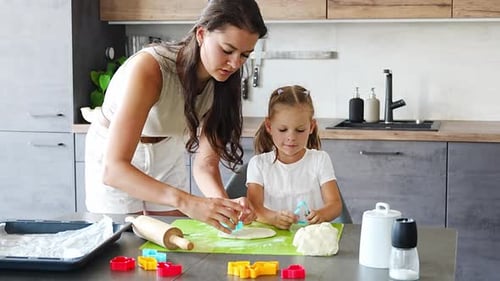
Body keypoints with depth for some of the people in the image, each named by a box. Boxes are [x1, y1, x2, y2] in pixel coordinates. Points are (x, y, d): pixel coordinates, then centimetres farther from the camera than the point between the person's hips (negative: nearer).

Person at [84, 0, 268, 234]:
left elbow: (205, 163, -19)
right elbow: (113, 170, -43)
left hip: (167, 156, 4)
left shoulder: (222, 80, -18)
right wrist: (186, 202, -56)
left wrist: (223, 202, -40)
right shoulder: (149, 68, -36)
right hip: (113, 159, -4)